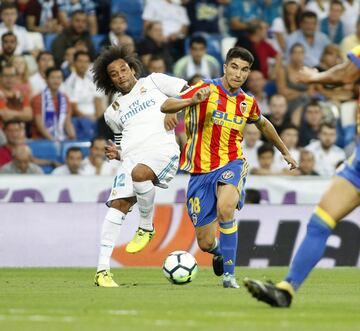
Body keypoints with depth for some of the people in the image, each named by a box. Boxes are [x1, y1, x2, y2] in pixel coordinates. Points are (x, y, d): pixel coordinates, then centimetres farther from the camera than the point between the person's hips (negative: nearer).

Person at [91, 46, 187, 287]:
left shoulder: (153, 82, 18)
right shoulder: (113, 112, 28)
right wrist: (116, 153, 12)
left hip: (162, 149, -4)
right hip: (132, 156, 4)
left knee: (139, 174, -37)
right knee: (118, 204, -15)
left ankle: (147, 227, -13)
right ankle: (103, 270, -18)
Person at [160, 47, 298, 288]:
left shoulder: (248, 103, 6)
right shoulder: (206, 90, -6)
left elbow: (263, 124, 29)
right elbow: (166, 106, -14)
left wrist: (285, 151, 38)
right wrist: (192, 101, -33)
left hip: (232, 165, 1)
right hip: (201, 171, -1)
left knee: (225, 208, -35)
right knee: (205, 243, 1)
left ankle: (229, 273, -24)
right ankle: (220, 253, 41)